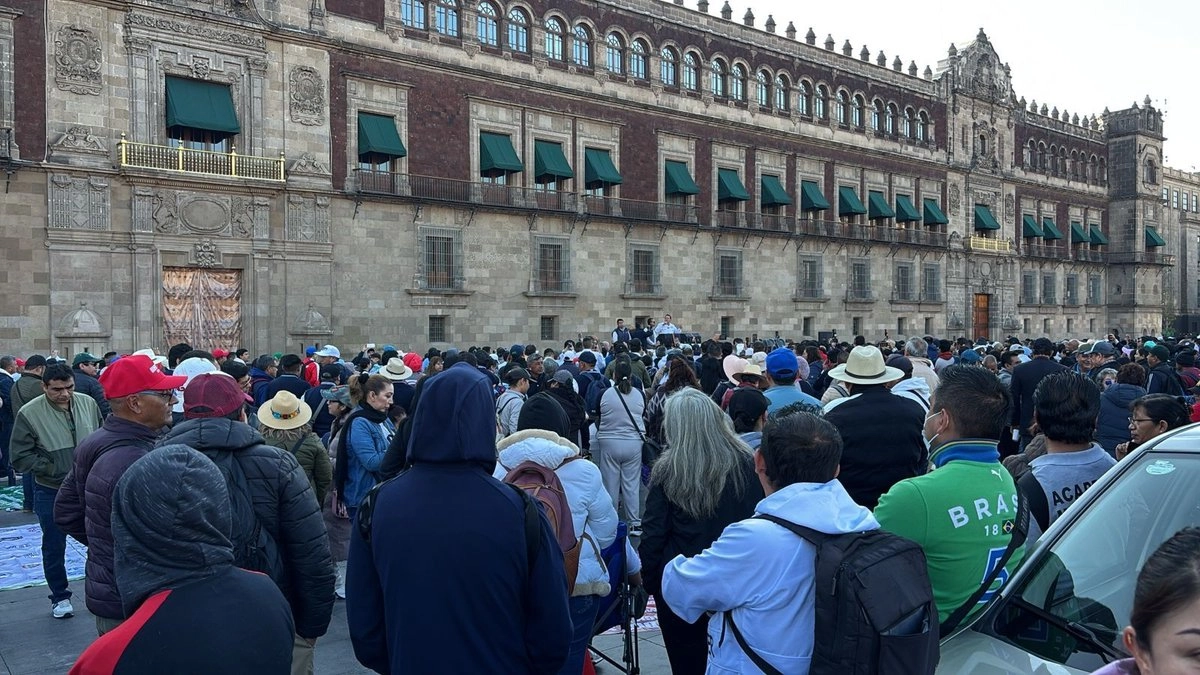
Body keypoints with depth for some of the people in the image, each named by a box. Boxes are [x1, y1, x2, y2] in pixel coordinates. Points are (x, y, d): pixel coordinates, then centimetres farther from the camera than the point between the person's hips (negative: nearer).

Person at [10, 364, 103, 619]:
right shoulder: (29, 413, -14)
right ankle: (60, 597, 30)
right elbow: (20, 457, -11)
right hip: (51, 492, -2)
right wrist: (55, 470, -17)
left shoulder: (88, 403, -6)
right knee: (54, 547, 12)